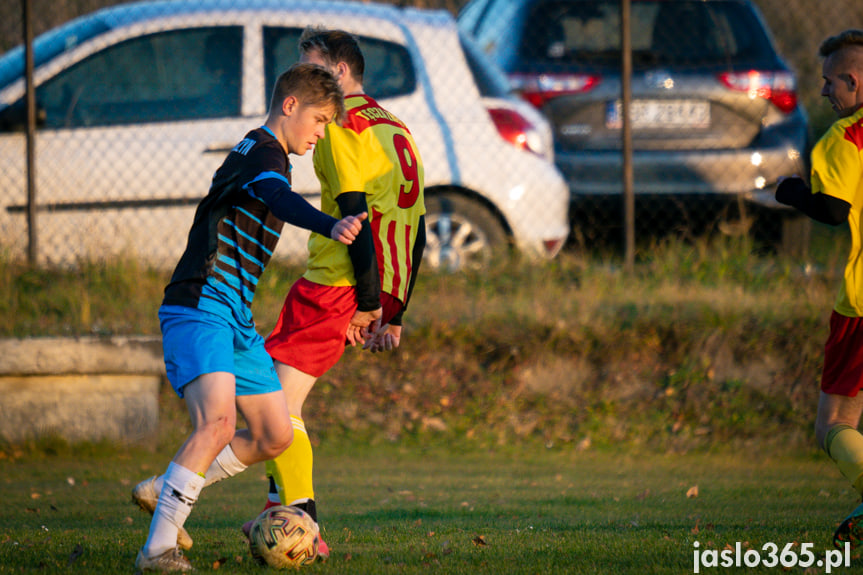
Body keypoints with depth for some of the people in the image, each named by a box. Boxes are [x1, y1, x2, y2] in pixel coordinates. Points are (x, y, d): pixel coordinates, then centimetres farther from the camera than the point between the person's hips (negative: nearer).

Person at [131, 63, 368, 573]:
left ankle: (163, 492, 24)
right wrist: (330, 227, -53)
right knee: (218, 421, -27)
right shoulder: (264, 151, -10)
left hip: (235, 319, 10)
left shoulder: (260, 154, 23)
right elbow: (280, 200, -33)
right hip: (199, 310, -10)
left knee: (275, 436, 11)